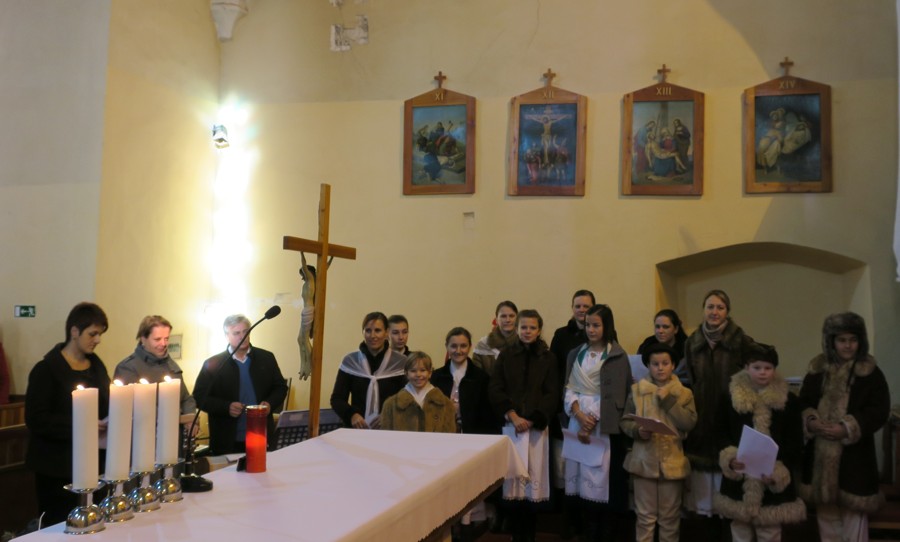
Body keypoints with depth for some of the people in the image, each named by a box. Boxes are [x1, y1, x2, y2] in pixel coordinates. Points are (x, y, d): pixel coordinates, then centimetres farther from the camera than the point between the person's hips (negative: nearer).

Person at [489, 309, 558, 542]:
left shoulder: (548, 358, 6)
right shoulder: (505, 355, 8)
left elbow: (552, 394, 2)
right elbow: (495, 389, 2)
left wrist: (531, 420, -8)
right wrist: (512, 416, -9)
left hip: (537, 426, 0)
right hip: (510, 425, 0)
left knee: (534, 478, -4)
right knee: (512, 478, -3)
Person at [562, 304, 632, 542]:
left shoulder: (617, 356, -2)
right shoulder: (576, 354, 12)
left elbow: (614, 396, -8)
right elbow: (569, 389, 7)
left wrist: (592, 424, -11)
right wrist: (579, 414, -11)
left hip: (605, 427, -4)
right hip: (578, 421, 4)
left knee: (606, 481, -4)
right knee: (584, 482, 4)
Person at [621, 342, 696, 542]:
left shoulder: (684, 393, 2)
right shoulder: (637, 390, 1)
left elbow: (689, 423, -11)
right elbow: (624, 421, 2)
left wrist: (668, 400, -15)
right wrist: (637, 430, -18)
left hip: (672, 461, 0)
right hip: (644, 460, 0)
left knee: (670, 516, 12)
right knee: (645, 515, 9)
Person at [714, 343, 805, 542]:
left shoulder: (789, 401, 0)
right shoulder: (731, 397, 3)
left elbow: (795, 444, -1)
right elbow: (722, 434, 7)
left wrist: (780, 471, -14)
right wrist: (730, 458, -11)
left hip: (774, 482, -1)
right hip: (738, 482, 2)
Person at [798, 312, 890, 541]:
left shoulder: (870, 373, -4)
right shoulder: (818, 369, 7)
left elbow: (879, 410, -9)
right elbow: (804, 402, 11)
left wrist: (847, 428, -20)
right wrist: (811, 420, -12)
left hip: (854, 454, -3)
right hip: (820, 452, 4)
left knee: (853, 511, 2)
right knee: (825, 511, 13)